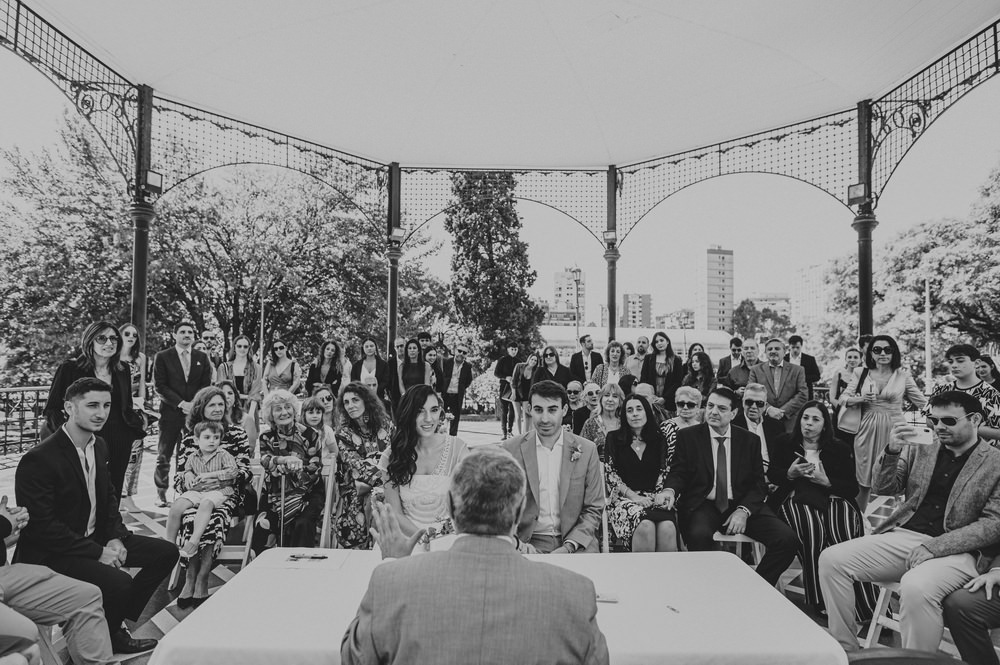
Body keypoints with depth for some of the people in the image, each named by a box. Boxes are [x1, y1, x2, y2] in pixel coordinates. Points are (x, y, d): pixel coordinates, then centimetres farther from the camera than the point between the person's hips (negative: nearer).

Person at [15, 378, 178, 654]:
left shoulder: (99, 446, 4)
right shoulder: (38, 460, -22)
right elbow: (41, 526, -22)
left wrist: (116, 538, -3)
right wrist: (98, 553, -21)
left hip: (96, 538, 8)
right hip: (52, 553, -8)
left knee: (166, 552, 0)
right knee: (119, 583, -27)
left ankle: (115, 622, 11)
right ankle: (107, 637, 6)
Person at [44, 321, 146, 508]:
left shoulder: (122, 370, 7)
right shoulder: (70, 369, -5)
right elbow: (52, 408, -2)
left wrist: (138, 421, -1)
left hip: (120, 443, 4)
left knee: (113, 496, 10)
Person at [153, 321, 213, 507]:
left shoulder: (202, 358, 13)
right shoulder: (162, 357, 5)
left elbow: (206, 386, 10)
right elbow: (159, 386, -1)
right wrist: (181, 403, -10)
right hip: (171, 413, -1)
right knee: (164, 455, 2)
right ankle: (161, 493, 13)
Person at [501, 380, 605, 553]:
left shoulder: (587, 450, 2)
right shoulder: (510, 449, 0)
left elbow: (593, 510, 5)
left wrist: (569, 547, -9)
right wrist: (518, 544, -11)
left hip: (575, 541, 1)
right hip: (528, 542, -1)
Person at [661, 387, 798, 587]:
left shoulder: (750, 440, 10)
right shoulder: (687, 436, 4)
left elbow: (758, 484, 6)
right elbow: (678, 473, 1)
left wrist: (743, 510, -12)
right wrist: (671, 490, -23)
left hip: (741, 505, 3)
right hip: (702, 505, -2)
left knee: (787, 539, -19)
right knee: (699, 534, -36)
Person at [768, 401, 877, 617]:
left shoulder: (839, 449, 19)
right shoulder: (784, 443, 19)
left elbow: (853, 487, 11)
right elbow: (771, 475, 15)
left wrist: (826, 481, -8)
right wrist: (790, 473, -7)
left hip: (834, 498, 1)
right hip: (797, 499, -1)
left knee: (845, 536, -32)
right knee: (813, 530, -35)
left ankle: (867, 608, -31)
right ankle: (820, 602, -31)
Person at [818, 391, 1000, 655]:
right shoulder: (920, 449, 12)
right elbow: (883, 488, 10)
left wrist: (935, 547, -17)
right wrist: (892, 451, -9)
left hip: (955, 551, -5)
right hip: (902, 536, 5)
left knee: (916, 588, -37)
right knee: (831, 559, -15)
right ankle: (844, 651, -3)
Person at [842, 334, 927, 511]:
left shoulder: (903, 376, 3)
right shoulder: (860, 373, 4)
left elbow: (923, 402, 8)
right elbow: (843, 399, 4)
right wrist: (860, 399, -12)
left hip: (893, 430, 0)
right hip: (867, 430, 1)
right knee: (864, 482, 7)